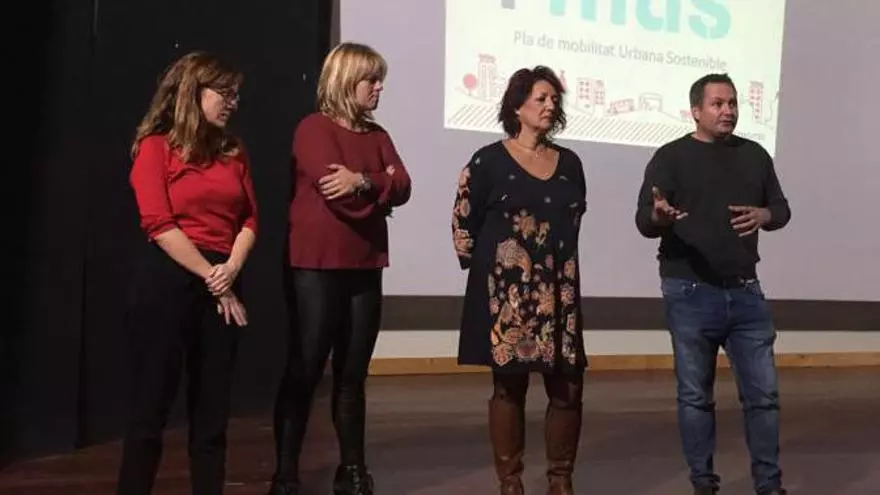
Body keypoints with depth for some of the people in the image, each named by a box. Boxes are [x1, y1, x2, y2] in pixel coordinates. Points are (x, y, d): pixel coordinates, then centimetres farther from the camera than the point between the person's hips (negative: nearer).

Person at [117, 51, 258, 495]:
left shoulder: (233, 150, 13)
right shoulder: (156, 146, -3)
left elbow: (249, 218, 8)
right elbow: (159, 225, -11)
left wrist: (231, 269, -10)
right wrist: (209, 276, -13)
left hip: (223, 283, 5)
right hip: (167, 281, -5)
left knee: (213, 405, 9)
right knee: (153, 402, -1)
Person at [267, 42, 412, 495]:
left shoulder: (376, 134, 14)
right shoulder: (313, 129, -6)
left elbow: (403, 188, 0)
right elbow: (336, 191, -19)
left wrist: (363, 182, -16)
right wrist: (380, 186, -4)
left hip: (365, 268, 6)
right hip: (317, 267, -6)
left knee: (353, 374, 11)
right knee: (304, 372, -2)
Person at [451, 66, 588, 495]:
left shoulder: (569, 162, 11)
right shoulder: (489, 161, -3)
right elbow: (463, 222, -1)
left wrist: (565, 273, 13)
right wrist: (484, 271, 0)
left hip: (559, 291, 4)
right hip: (506, 291, -4)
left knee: (568, 388, 1)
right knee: (509, 387, 3)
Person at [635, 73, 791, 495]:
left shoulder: (754, 155, 12)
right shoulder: (671, 157, -3)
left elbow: (782, 209, 16)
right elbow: (643, 222, -10)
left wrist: (763, 215, -8)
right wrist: (659, 216, -34)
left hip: (746, 291, 4)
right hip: (691, 293, -4)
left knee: (764, 392, 5)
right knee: (695, 395, 5)